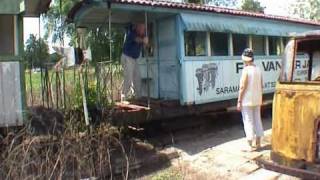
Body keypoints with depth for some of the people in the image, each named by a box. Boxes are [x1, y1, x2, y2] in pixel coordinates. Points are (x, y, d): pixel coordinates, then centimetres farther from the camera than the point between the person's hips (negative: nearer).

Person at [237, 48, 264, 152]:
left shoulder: (246, 70, -17)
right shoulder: (258, 69, 6)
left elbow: (242, 87, -19)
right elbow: (261, 86, 10)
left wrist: (239, 101, -14)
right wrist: (260, 99, 20)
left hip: (247, 100, -7)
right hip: (256, 100, 7)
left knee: (248, 122, -1)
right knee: (257, 120, 13)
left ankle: (250, 145, 2)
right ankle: (258, 143, 23)